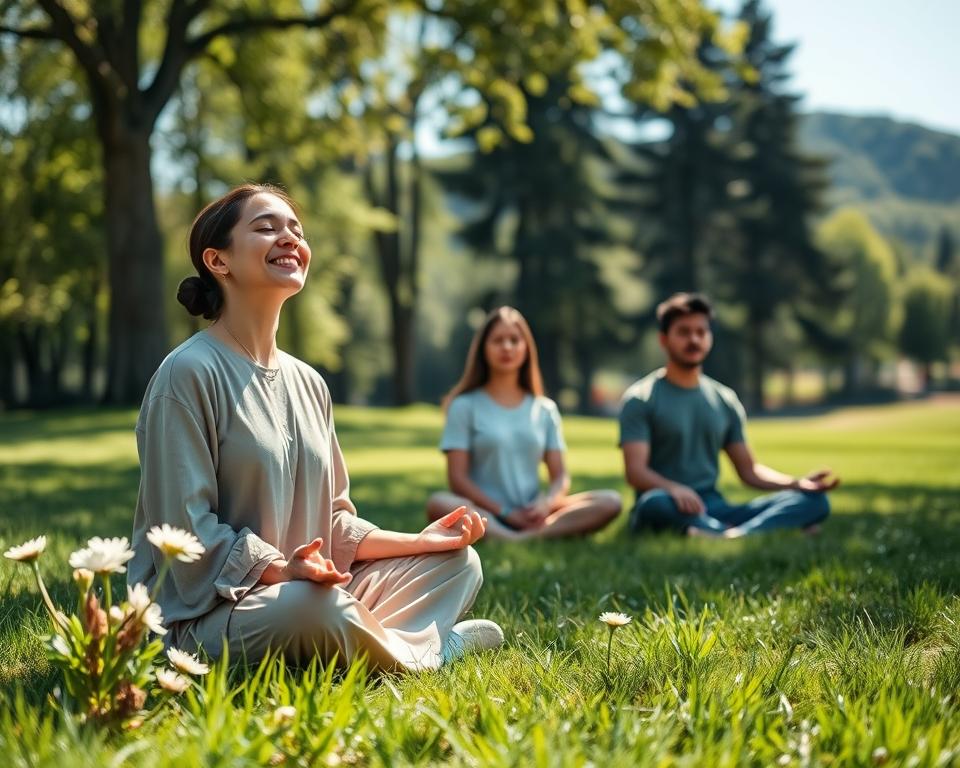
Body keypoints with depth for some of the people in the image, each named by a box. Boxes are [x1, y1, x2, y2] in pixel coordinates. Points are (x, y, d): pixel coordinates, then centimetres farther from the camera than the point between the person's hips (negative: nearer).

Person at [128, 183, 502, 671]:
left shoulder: (308, 383, 13)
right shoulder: (188, 374, -11)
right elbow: (189, 531, -17)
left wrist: (420, 542, 4)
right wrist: (282, 570, -29)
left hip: (312, 591, 8)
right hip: (210, 613, -8)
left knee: (458, 561, 6)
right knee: (319, 608, -37)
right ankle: (433, 651, -8)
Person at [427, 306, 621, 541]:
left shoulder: (545, 409, 15)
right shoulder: (464, 406, 6)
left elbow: (560, 476, 10)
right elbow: (457, 477, -3)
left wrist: (545, 503, -13)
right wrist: (506, 512, -14)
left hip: (531, 515, 4)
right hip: (485, 515, -3)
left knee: (610, 501, -20)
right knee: (438, 504, -36)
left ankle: (525, 538, -39)